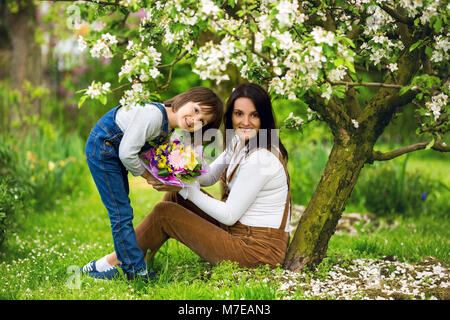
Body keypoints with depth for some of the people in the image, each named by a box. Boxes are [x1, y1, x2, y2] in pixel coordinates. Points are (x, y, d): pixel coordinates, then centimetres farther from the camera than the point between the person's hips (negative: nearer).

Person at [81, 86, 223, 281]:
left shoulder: (169, 129, 0)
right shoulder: (153, 115, -30)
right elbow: (127, 153, -28)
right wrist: (146, 175, -13)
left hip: (115, 154, 10)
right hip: (101, 151, -10)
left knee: (123, 212, 16)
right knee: (121, 214, -8)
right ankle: (136, 271, -3)